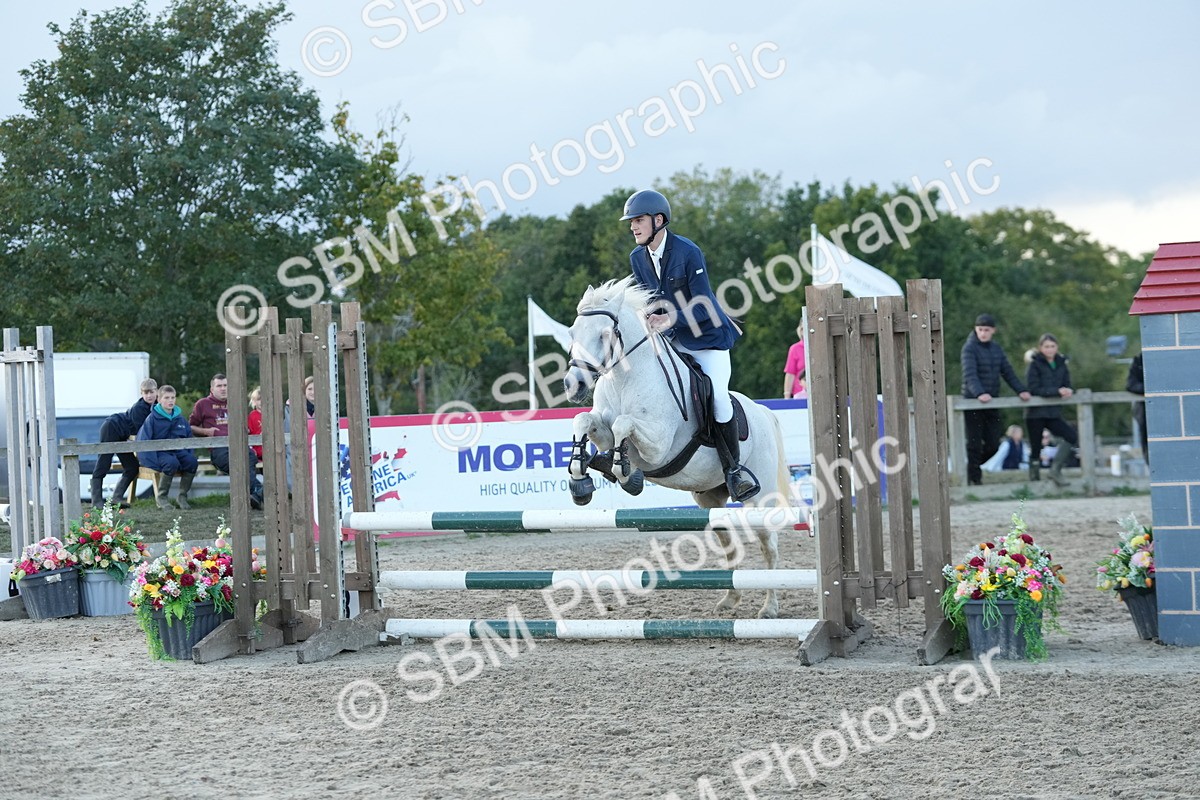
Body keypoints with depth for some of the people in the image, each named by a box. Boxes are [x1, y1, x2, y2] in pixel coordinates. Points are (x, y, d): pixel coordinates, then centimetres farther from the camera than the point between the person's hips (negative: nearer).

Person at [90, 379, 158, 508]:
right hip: (110, 428, -9)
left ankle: (117, 498, 5)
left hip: (121, 436, 9)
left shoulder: (155, 407, 0)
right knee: (103, 465, -8)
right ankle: (96, 501, -9)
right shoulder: (139, 408, -22)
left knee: (132, 467, 4)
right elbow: (140, 432, -21)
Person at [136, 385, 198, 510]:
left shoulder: (180, 418, 11)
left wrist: (191, 454, 1)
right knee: (172, 462, -36)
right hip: (159, 452, -5)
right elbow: (143, 442, -10)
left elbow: (189, 438, 19)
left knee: (192, 461, -25)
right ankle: (161, 497, -17)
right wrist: (155, 462, -19)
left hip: (177, 451, 5)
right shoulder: (152, 419, -5)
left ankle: (183, 496, -7)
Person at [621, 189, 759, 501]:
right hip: (672, 339, 6)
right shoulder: (638, 258, -1)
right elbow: (644, 300, 9)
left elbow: (703, 307, -21)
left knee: (717, 395, -20)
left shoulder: (688, 252, -21)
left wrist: (671, 319, -35)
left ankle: (734, 467, -4)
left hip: (708, 336, -6)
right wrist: (648, 317, -15)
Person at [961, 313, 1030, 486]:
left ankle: (974, 466, 28)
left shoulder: (997, 349, 14)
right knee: (975, 444, -3)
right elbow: (969, 374, -20)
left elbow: (1008, 372, 12)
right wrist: (979, 393, -36)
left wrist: (1021, 390, -3)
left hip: (992, 402, 6)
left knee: (993, 445, 5)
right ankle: (974, 478, 5)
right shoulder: (969, 348, -7)